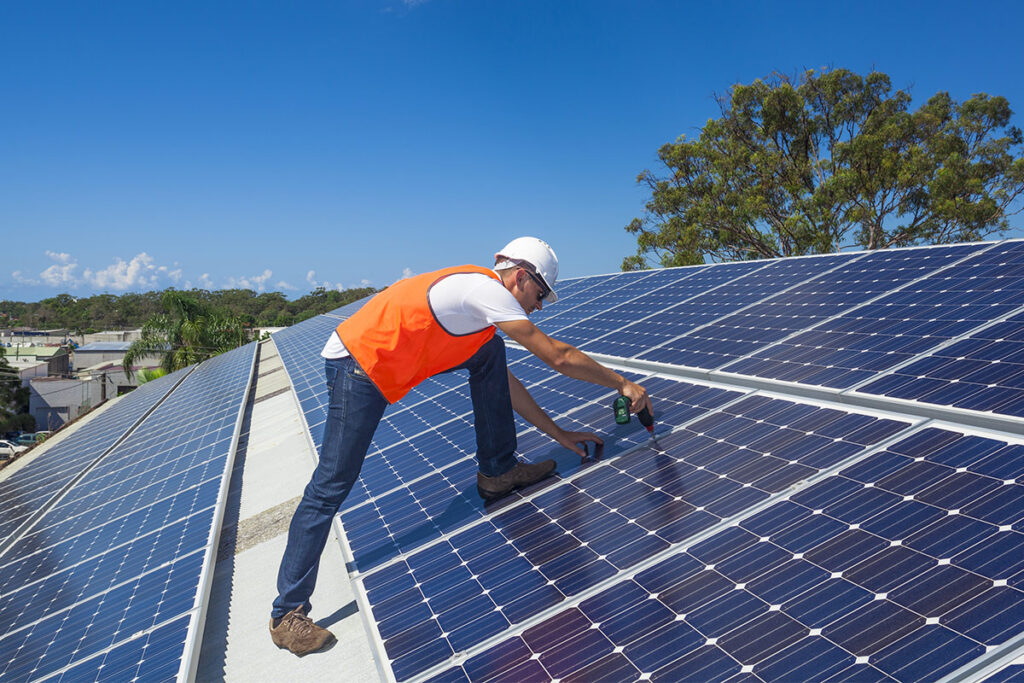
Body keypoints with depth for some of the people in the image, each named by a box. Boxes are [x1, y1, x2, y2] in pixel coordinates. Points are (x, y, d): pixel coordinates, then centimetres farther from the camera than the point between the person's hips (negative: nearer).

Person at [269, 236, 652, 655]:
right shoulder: (486, 288, -15)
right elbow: (559, 357, -16)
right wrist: (622, 383, -6)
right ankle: (288, 614, 6)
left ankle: (497, 472, 13)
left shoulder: (478, 293, 14)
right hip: (355, 367, -9)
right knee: (331, 487, -6)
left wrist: (557, 433, 18)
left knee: (490, 354, 6)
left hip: (387, 363, 9)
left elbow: (505, 383, 19)